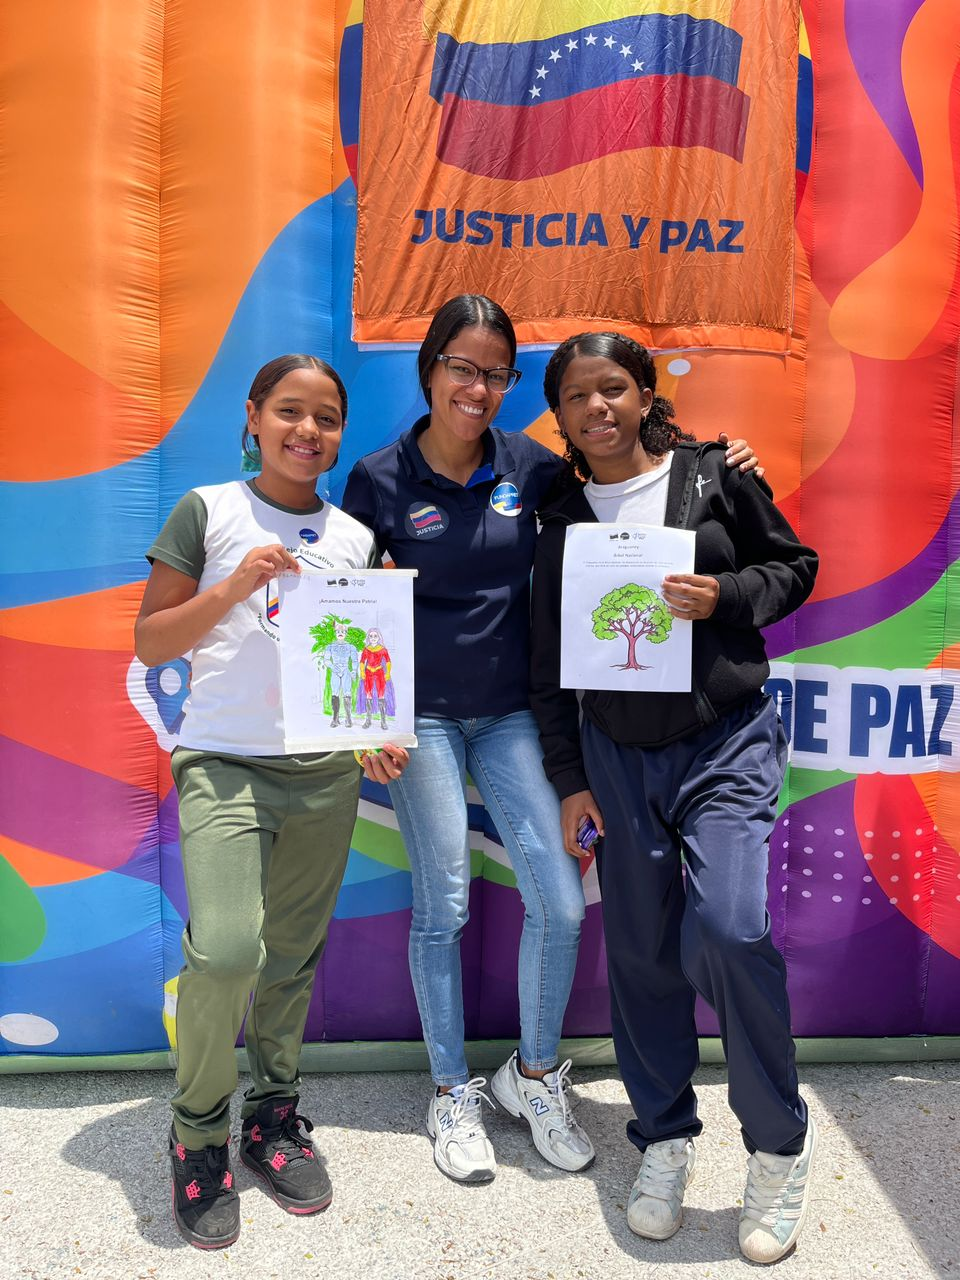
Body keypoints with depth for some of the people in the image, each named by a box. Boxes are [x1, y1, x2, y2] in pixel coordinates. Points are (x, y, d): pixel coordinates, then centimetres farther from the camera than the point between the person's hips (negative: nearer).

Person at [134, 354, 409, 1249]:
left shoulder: (356, 538, 11)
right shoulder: (208, 512, 2)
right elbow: (149, 644, 1)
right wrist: (234, 586, -13)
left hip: (327, 771, 4)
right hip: (224, 762, -3)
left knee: (293, 957, 10)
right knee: (226, 949, -17)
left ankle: (274, 1116, 32)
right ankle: (197, 1131, 10)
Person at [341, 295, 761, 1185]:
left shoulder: (528, 465, 1)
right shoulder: (380, 479, -5)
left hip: (512, 711, 3)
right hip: (422, 717, -2)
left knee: (560, 902, -1)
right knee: (443, 909, 5)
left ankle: (534, 1076, 25)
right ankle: (452, 1093, 28)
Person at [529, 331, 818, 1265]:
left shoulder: (714, 475, 1)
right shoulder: (560, 523, 6)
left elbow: (794, 564, 8)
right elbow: (548, 667, 9)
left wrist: (725, 597, -13)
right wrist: (570, 776, 6)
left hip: (727, 742, -2)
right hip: (617, 754, 3)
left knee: (725, 928, -18)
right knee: (639, 950, 7)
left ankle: (780, 1146, 7)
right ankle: (664, 1140, 28)